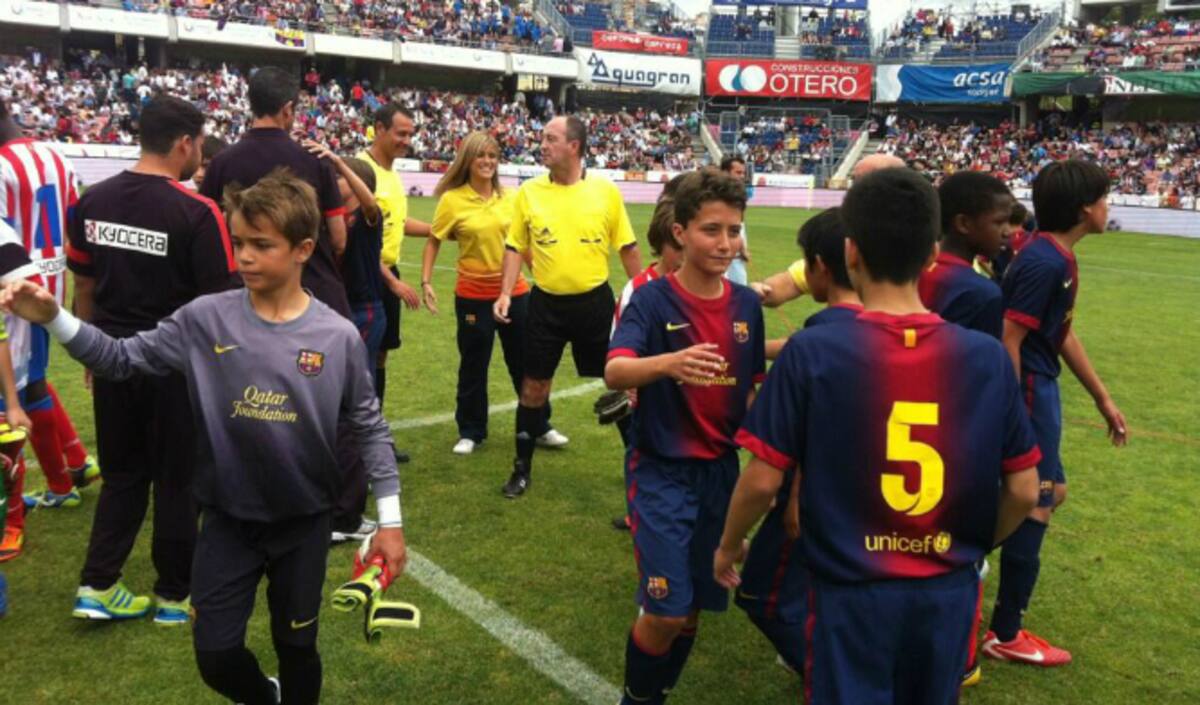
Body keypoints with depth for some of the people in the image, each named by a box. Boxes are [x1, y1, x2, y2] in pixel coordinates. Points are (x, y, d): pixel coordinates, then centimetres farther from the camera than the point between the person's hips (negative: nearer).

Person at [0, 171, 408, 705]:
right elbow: (123, 359, -4)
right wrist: (53, 319, -21)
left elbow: (369, 426, -5)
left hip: (304, 522, -1)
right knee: (216, 656, 11)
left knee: (296, 647, 16)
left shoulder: (338, 336, -13)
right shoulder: (206, 319, -10)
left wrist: (390, 520, -5)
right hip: (227, 519, 2)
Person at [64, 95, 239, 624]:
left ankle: (96, 585, 21)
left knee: (122, 475, 20)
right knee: (176, 480, 9)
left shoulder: (93, 201, 1)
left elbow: (83, 286, 9)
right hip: (175, 366, -5)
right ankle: (175, 595, 22)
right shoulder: (197, 212, -17)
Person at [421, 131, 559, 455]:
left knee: (525, 362, 11)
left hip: (514, 291, 3)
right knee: (473, 366, 8)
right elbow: (433, 242, 0)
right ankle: (470, 432, 24)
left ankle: (539, 426, 26)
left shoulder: (510, 198, 3)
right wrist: (426, 282, -8)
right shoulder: (452, 199, -6)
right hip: (474, 295, -2)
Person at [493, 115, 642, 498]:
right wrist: (506, 293, -8)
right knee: (533, 386, 7)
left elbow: (628, 248, 2)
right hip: (546, 303, 1)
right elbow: (515, 247, 4)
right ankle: (522, 469, 23)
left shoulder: (605, 190, -5)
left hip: (595, 301, -1)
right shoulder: (529, 192, -2)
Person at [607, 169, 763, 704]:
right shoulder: (652, 299, -14)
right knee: (665, 610, -8)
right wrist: (670, 363, -49)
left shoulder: (747, 305, 1)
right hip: (662, 472, -5)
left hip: (721, 471, 5)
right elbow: (614, 373, -30)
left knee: (696, 607, 13)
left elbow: (754, 388, 11)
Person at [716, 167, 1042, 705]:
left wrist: (728, 546, 5)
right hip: (949, 593, 4)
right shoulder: (988, 356, -7)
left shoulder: (812, 352, -17)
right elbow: (1023, 490, -1)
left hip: (851, 593, -4)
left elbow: (763, 481, -13)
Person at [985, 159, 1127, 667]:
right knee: (1034, 506, 0)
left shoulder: (1058, 257, 11)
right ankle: (1005, 636, 14)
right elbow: (1008, 342, -24)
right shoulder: (1044, 262, -21)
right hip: (1026, 393, -10)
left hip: (1039, 390, 10)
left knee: (1046, 494, 21)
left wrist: (1103, 399, 23)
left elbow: (1062, 334, 18)